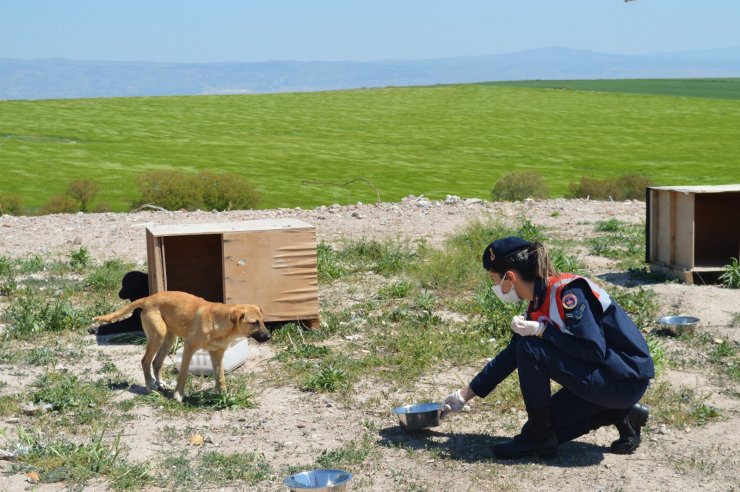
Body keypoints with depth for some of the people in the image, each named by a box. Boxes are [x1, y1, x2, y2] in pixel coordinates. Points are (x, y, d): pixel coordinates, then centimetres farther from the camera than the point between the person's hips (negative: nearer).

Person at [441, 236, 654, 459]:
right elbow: (509, 357, 18)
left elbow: (594, 351, -28)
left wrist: (541, 330, -24)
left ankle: (539, 435, -6)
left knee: (531, 348, -19)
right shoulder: (538, 305, 7)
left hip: (628, 380, -10)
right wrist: (465, 394, 21)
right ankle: (621, 415, 11)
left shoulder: (566, 292, -21)